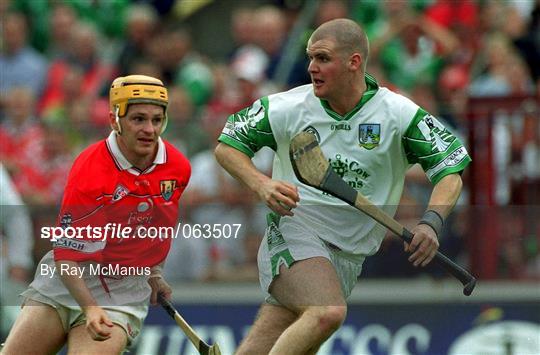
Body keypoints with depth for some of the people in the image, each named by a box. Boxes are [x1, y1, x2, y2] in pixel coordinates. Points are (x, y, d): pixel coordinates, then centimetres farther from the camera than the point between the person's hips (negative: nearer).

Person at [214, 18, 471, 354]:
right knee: (327, 313, -32)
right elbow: (227, 146, 9)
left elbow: (450, 171, -3)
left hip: (349, 256, 2)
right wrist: (262, 185, -11)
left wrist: (431, 223, -21)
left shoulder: (399, 115, -4)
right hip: (293, 231, -2)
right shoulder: (286, 108, -2)